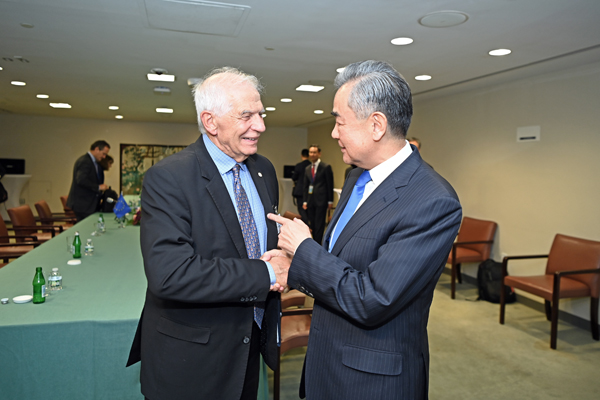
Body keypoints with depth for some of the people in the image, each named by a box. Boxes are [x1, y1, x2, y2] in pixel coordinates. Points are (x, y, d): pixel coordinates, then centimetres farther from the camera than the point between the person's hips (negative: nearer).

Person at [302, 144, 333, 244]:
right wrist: (305, 201, 9)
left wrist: (330, 201, -6)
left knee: (319, 224, -4)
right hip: (310, 201, 6)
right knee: (312, 224, 8)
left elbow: (330, 185, -4)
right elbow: (306, 186, 15)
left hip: (321, 200, -6)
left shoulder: (326, 167, -3)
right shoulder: (307, 169, 14)